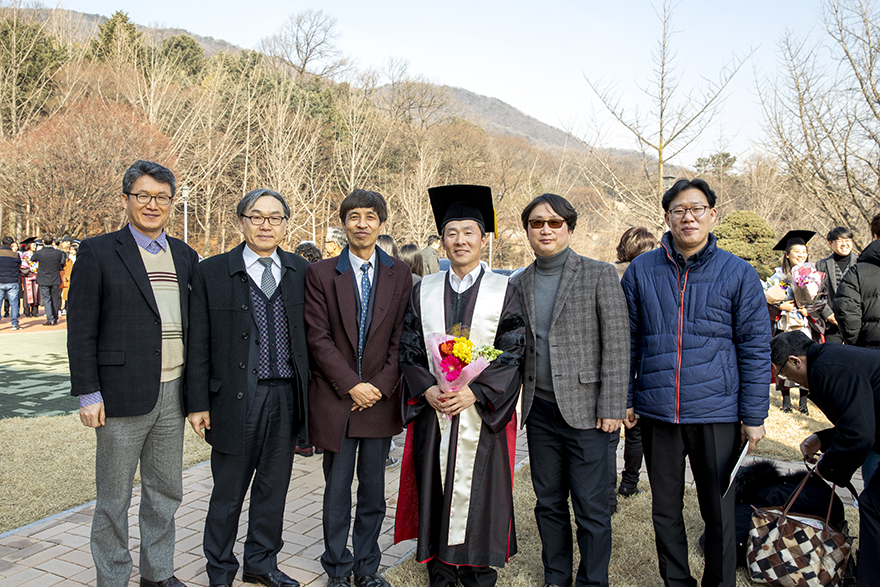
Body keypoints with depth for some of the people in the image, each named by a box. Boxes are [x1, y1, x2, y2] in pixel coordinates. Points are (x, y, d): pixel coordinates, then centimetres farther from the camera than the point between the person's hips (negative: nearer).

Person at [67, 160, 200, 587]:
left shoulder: (185, 256, 10)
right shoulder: (98, 252, -4)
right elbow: (81, 331, -6)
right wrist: (88, 394, -10)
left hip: (172, 392, 5)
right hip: (123, 395, -4)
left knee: (165, 491, 15)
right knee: (114, 498, 8)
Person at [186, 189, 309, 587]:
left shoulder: (300, 271, 6)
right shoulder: (212, 272, -2)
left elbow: (309, 333, 7)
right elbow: (198, 344, -3)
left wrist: (309, 392, 4)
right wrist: (198, 403, -6)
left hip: (286, 397, 3)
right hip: (236, 400, -3)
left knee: (273, 488, 16)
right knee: (228, 494, 10)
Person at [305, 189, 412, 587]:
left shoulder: (399, 274, 5)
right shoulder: (320, 274, -1)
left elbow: (401, 338, 2)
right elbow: (318, 337, -6)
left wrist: (380, 386, -8)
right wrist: (352, 386, -12)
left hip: (380, 398, 2)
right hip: (335, 398, -1)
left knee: (374, 490, 12)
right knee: (337, 490, 9)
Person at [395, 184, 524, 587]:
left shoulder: (503, 292, 1)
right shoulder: (424, 290, 7)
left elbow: (512, 354, -5)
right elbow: (409, 349, 5)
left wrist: (474, 391, -16)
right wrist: (428, 389, -11)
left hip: (482, 413, -2)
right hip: (433, 409, 2)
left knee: (480, 489, 4)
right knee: (436, 488, 8)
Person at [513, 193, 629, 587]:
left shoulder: (600, 275, -3)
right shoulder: (519, 284, 9)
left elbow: (617, 345, -7)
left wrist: (611, 407, -11)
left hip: (584, 409, -4)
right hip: (539, 409, 4)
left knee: (591, 507, 4)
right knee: (548, 502, 15)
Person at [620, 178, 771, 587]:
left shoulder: (739, 274, -2)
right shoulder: (641, 270, 2)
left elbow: (755, 349, 0)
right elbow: (628, 339, 7)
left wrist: (754, 415, -2)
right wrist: (624, 398, 5)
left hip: (716, 414, -2)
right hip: (656, 413, 2)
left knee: (719, 512, 10)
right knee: (665, 509, 15)